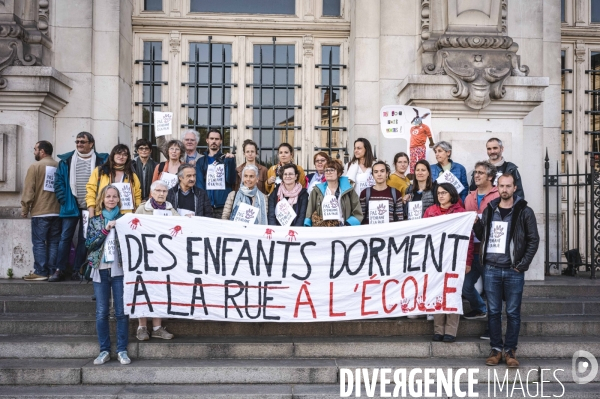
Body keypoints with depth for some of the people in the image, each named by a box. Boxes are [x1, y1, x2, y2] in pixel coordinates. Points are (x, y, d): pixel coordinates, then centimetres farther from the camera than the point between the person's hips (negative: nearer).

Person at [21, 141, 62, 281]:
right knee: (54, 242, 7)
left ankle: (40, 272, -2)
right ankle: (52, 271, 7)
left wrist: (25, 209, 0)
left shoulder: (35, 166, -5)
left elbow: (28, 190, -7)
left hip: (40, 212, -5)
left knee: (39, 242, -1)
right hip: (57, 211, 5)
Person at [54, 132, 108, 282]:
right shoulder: (66, 160, 3)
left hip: (91, 207, -1)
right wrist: (63, 199, -5)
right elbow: (59, 181, 4)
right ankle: (60, 269, 8)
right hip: (71, 206, 1)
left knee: (84, 239, 8)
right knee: (65, 237, 2)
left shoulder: (101, 161, -1)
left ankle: (78, 270, 16)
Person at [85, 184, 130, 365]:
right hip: (101, 271, 1)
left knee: (121, 312, 0)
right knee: (101, 313, 2)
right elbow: (89, 244, 0)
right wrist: (106, 229, -9)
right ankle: (104, 350, 12)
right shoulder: (95, 221, 10)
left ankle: (122, 350, 8)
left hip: (120, 270, -1)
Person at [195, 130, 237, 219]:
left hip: (224, 206, -1)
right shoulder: (201, 161, 12)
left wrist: (230, 161, -13)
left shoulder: (227, 159, 10)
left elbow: (231, 180, -2)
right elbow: (199, 184, 5)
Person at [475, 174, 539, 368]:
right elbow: (481, 236, 16)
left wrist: (522, 264, -7)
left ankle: (510, 350, 14)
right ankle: (496, 348, 17)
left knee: (513, 313, 4)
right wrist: (476, 224, -3)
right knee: (493, 312, 7)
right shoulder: (489, 210, 10)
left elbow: (533, 240, -1)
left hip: (513, 271, -2)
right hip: (491, 269, 3)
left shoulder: (524, 212, -1)